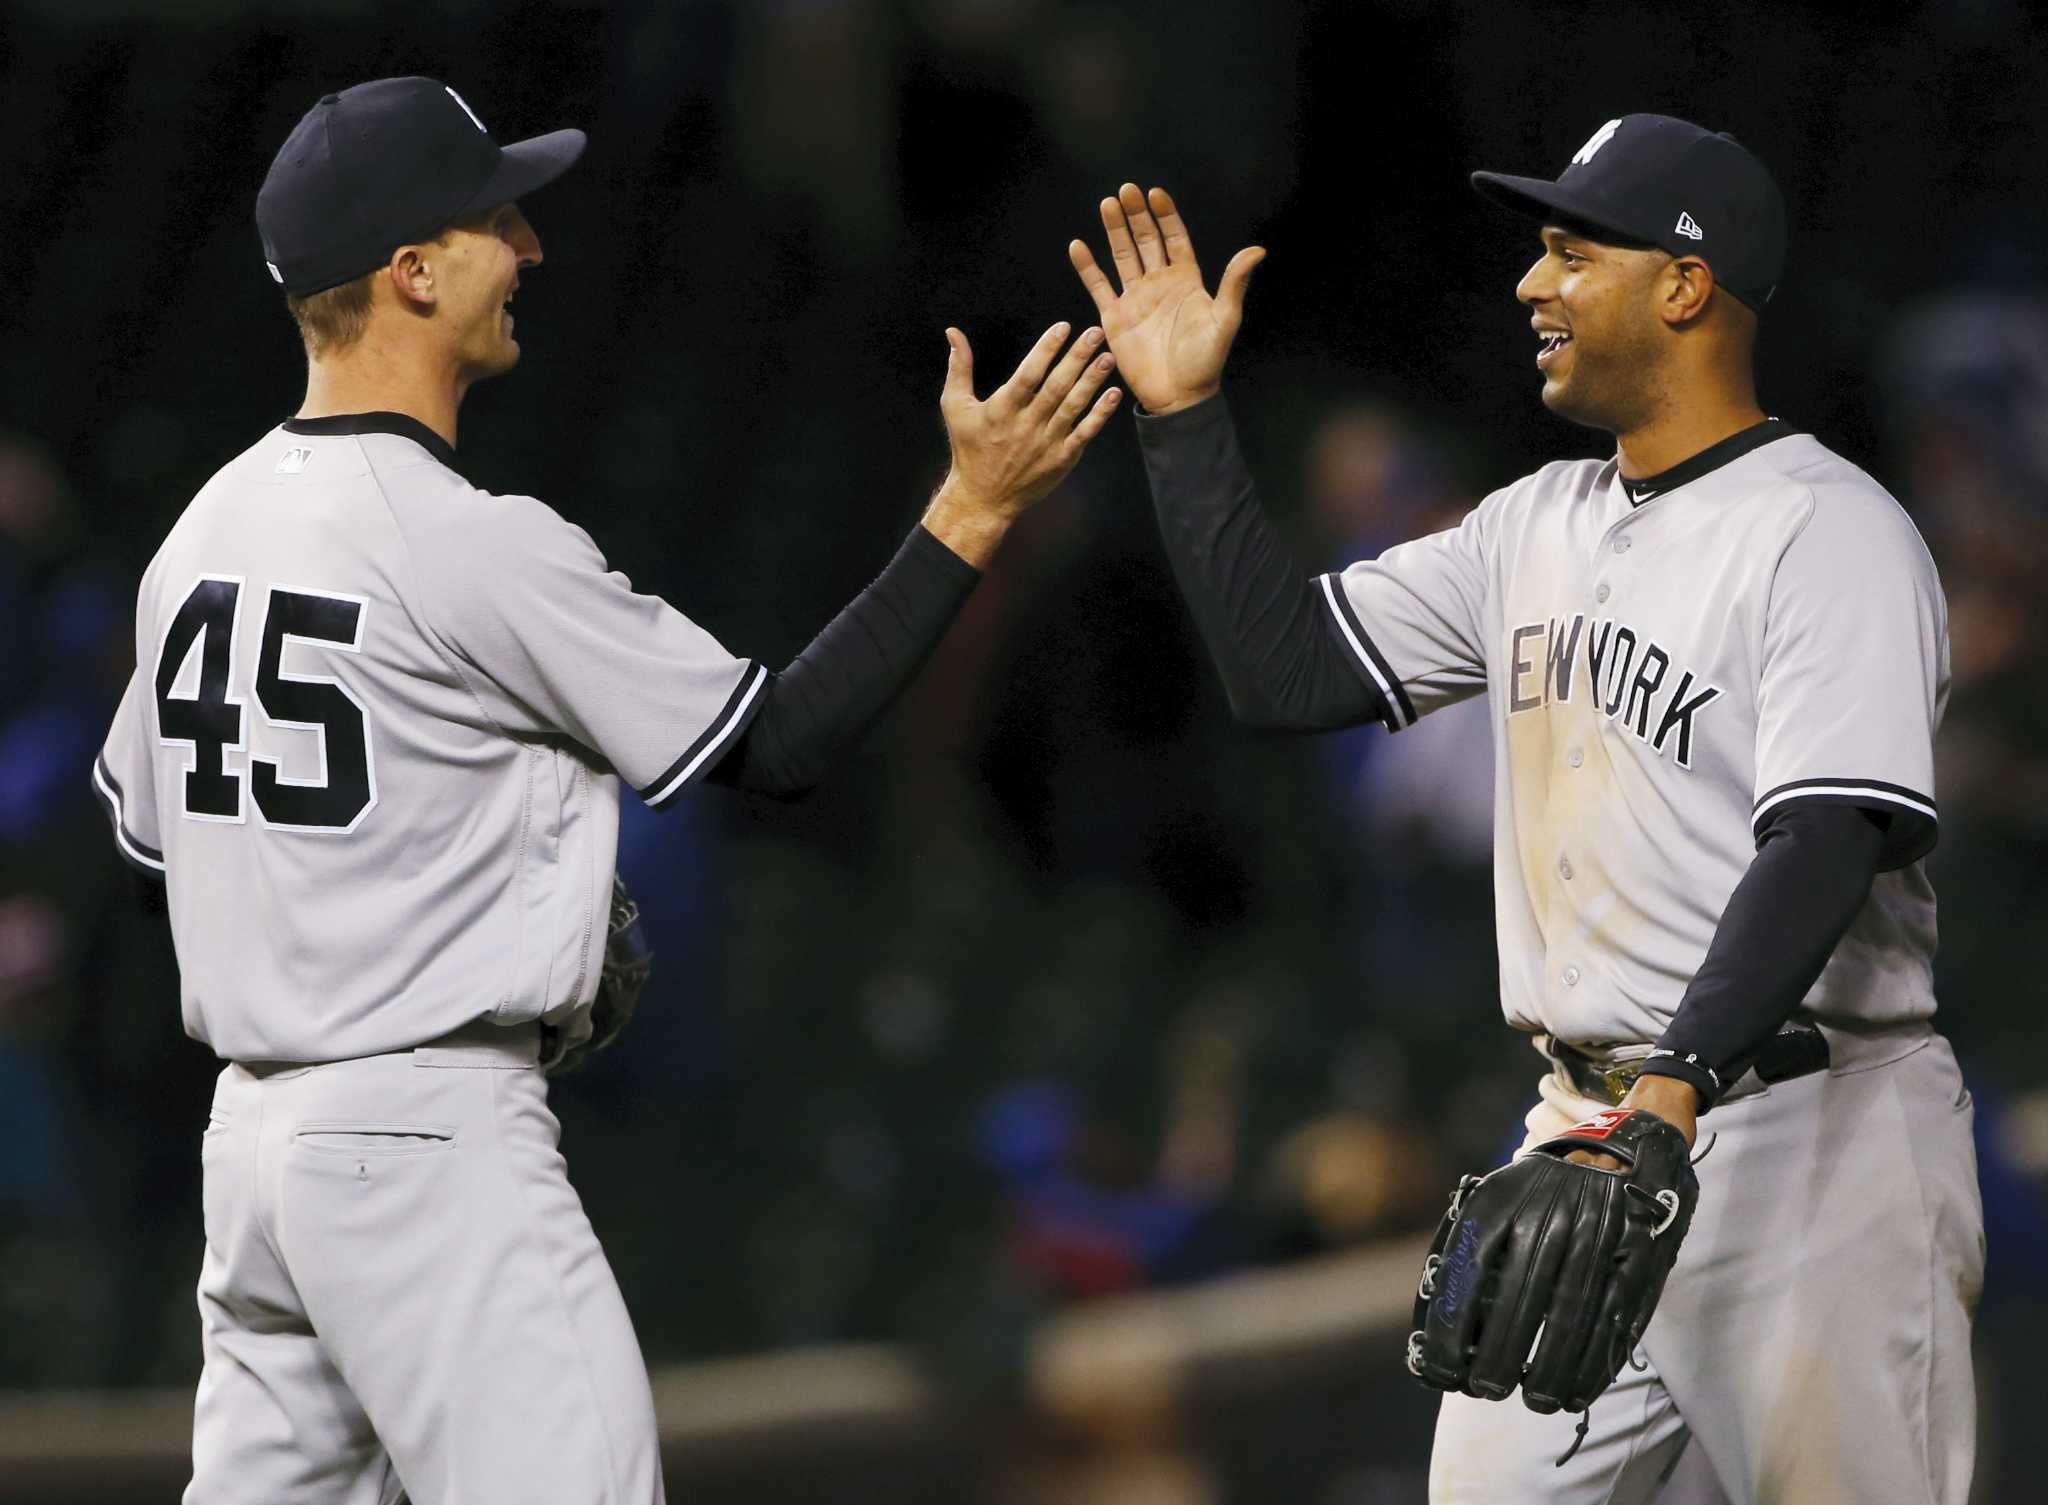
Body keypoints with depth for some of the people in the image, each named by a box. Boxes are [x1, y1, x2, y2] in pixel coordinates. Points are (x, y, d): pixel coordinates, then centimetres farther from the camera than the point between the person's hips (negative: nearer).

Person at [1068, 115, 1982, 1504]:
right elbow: (1292, 673, 16)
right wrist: (1183, 413, 12)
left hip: (1809, 1139, -8)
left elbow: (1824, 845, -22)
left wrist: (1682, 1082, -35)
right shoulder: (1536, 528, 15)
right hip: (1584, 1128, 8)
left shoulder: (1830, 531, -11)